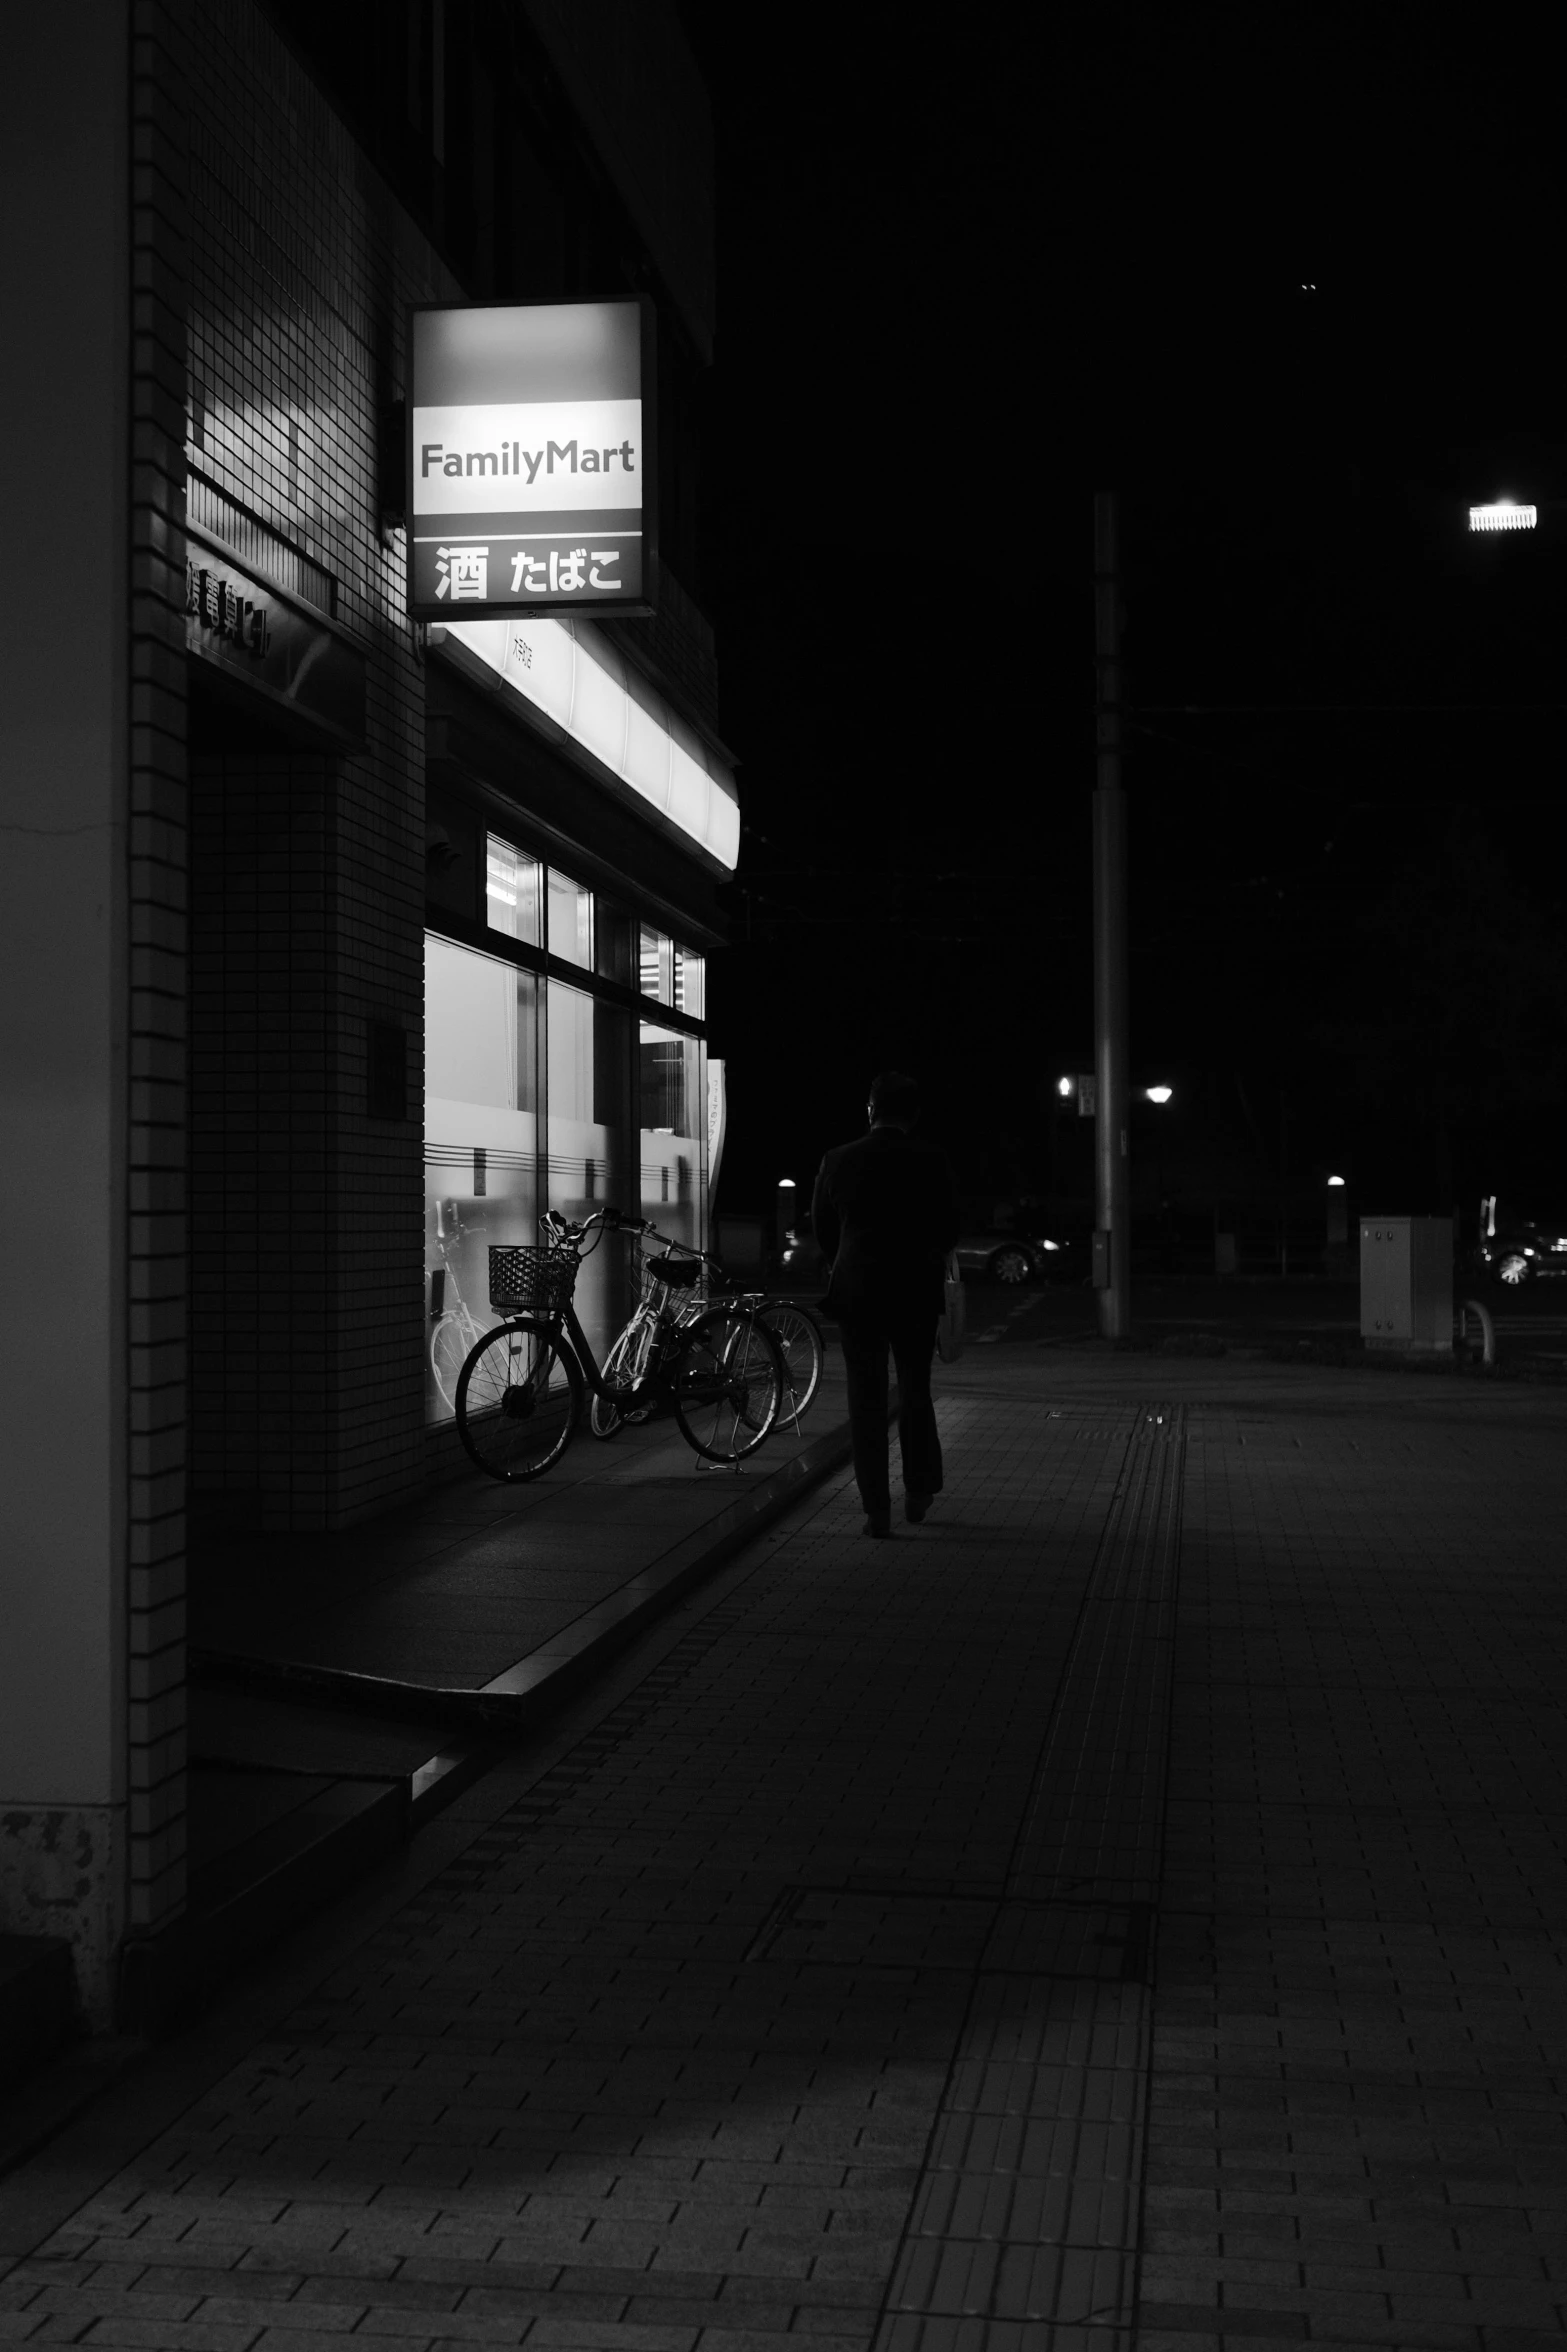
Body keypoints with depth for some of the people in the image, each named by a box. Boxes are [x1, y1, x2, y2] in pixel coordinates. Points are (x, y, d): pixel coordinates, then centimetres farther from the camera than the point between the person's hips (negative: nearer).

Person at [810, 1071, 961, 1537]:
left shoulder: (838, 1161, -4)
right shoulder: (931, 1162, -8)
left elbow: (822, 1227, 6)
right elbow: (948, 1230, -1)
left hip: (856, 1292, 0)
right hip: (917, 1292, 0)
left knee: (866, 1398, 4)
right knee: (915, 1392, 17)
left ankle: (877, 1511, 1)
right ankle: (919, 1492, 24)